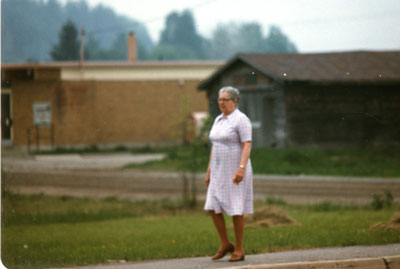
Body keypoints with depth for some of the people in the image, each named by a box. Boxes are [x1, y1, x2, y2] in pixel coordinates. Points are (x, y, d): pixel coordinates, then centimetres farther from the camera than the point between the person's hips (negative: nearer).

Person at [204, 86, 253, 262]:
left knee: (236, 210, -4)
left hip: (236, 171, -8)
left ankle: (239, 250, 6)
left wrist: (241, 168, -29)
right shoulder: (218, 120, 13)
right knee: (213, 208, 1)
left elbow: (247, 145, -19)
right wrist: (209, 171, 16)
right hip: (220, 172, 8)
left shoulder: (241, 120, -12)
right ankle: (225, 244, 14)